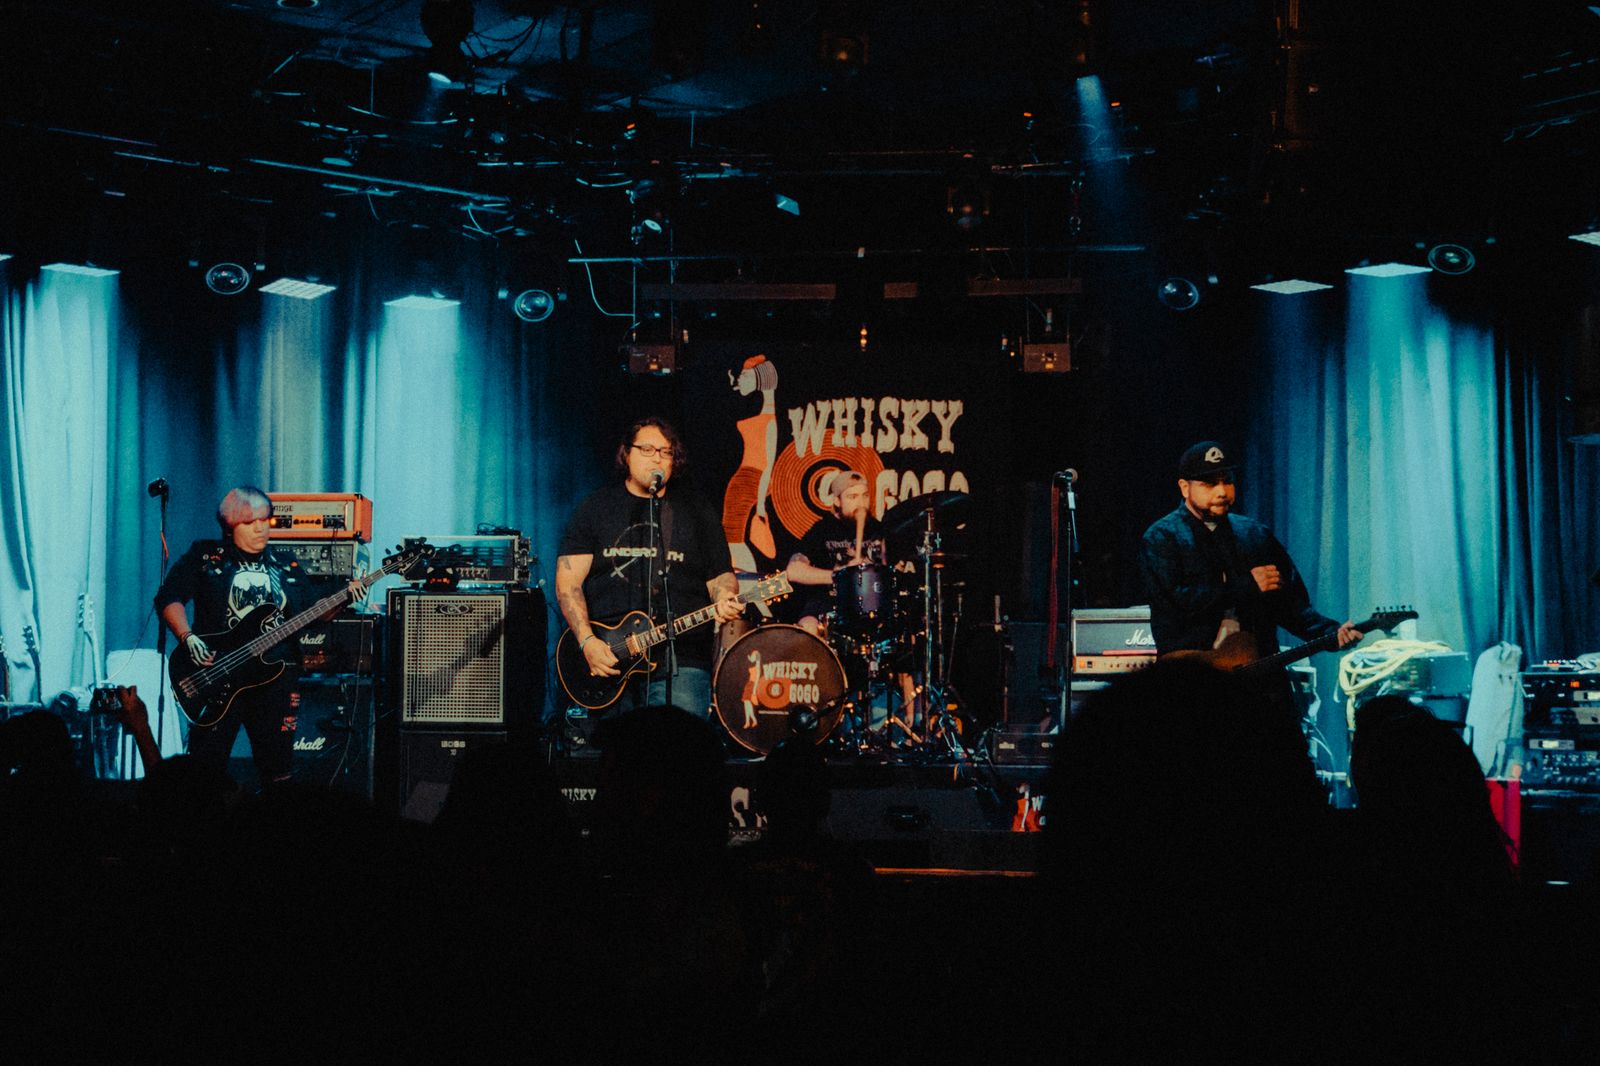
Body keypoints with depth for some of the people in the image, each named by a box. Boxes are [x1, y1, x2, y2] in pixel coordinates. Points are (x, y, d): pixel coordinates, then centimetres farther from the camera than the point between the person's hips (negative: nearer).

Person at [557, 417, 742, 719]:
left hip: (680, 662, 0)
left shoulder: (697, 513, 13)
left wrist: (724, 598, -10)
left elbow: (721, 576, 14)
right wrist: (587, 641, -9)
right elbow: (568, 582, 3)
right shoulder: (596, 507, 10)